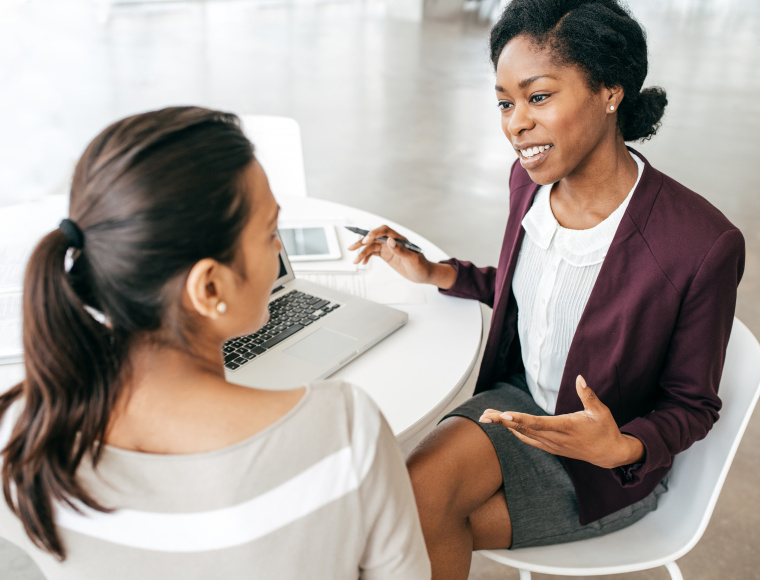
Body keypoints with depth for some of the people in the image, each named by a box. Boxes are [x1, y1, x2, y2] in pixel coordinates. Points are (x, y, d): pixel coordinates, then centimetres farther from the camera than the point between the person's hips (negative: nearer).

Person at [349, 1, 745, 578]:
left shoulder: (702, 244, -27)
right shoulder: (533, 179, -8)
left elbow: (692, 405, -12)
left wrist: (622, 447, -31)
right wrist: (435, 272, 3)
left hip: (608, 466, -4)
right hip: (522, 399, 5)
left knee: (418, 520, -18)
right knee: (419, 490, -23)